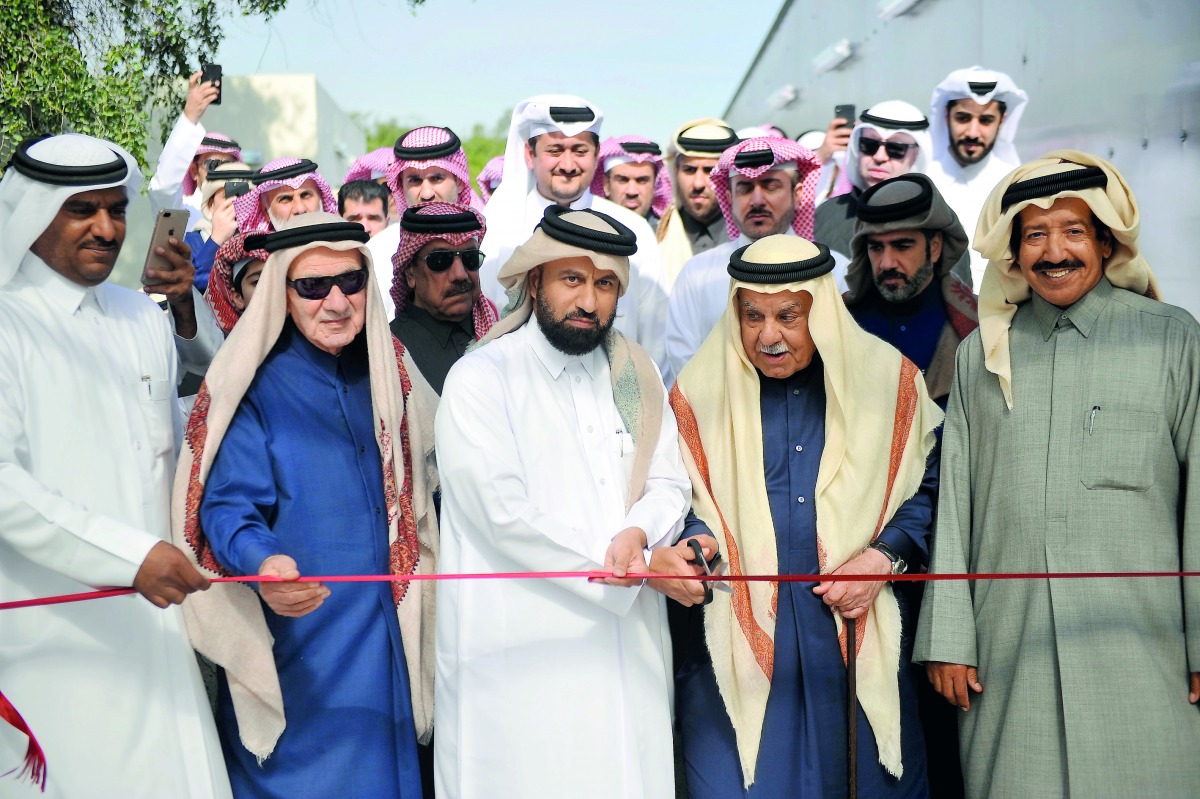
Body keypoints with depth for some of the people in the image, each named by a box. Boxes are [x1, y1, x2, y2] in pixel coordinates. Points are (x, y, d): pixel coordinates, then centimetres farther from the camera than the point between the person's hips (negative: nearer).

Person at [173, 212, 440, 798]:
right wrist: (262, 563, -34)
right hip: (290, 653, -4)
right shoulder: (256, 387, -7)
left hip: (381, 638, 5)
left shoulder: (386, 375, 8)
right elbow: (228, 504, -14)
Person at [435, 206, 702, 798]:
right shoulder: (481, 377, -5)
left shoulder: (634, 377, 13)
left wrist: (638, 533, -14)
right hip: (522, 657, -5)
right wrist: (642, 567, -11)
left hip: (627, 652, 5)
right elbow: (503, 512, -14)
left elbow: (670, 483, 11)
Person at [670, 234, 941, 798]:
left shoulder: (887, 379, 2)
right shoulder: (701, 392, 1)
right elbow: (681, 502, 2)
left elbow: (927, 488, 6)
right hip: (739, 640, -1)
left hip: (858, 634, 1)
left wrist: (887, 556, -9)